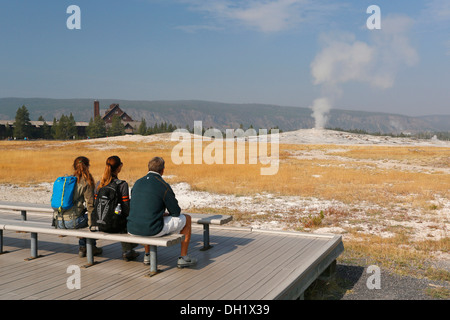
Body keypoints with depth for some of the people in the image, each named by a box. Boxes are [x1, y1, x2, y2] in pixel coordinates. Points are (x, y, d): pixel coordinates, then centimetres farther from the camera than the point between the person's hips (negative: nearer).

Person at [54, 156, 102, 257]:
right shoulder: (86, 182, -5)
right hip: (72, 222, -7)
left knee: (83, 215, 31)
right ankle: (91, 247, 24)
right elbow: (90, 204, -6)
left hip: (58, 222, 7)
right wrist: (92, 223, 3)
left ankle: (82, 248, 30)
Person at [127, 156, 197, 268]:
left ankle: (147, 255, 40)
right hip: (152, 230, -6)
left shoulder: (137, 183, 9)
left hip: (132, 229, 6)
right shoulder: (163, 186, -10)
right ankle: (183, 258, 18)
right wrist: (167, 215, 21)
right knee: (187, 219, 14)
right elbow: (176, 212, -3)